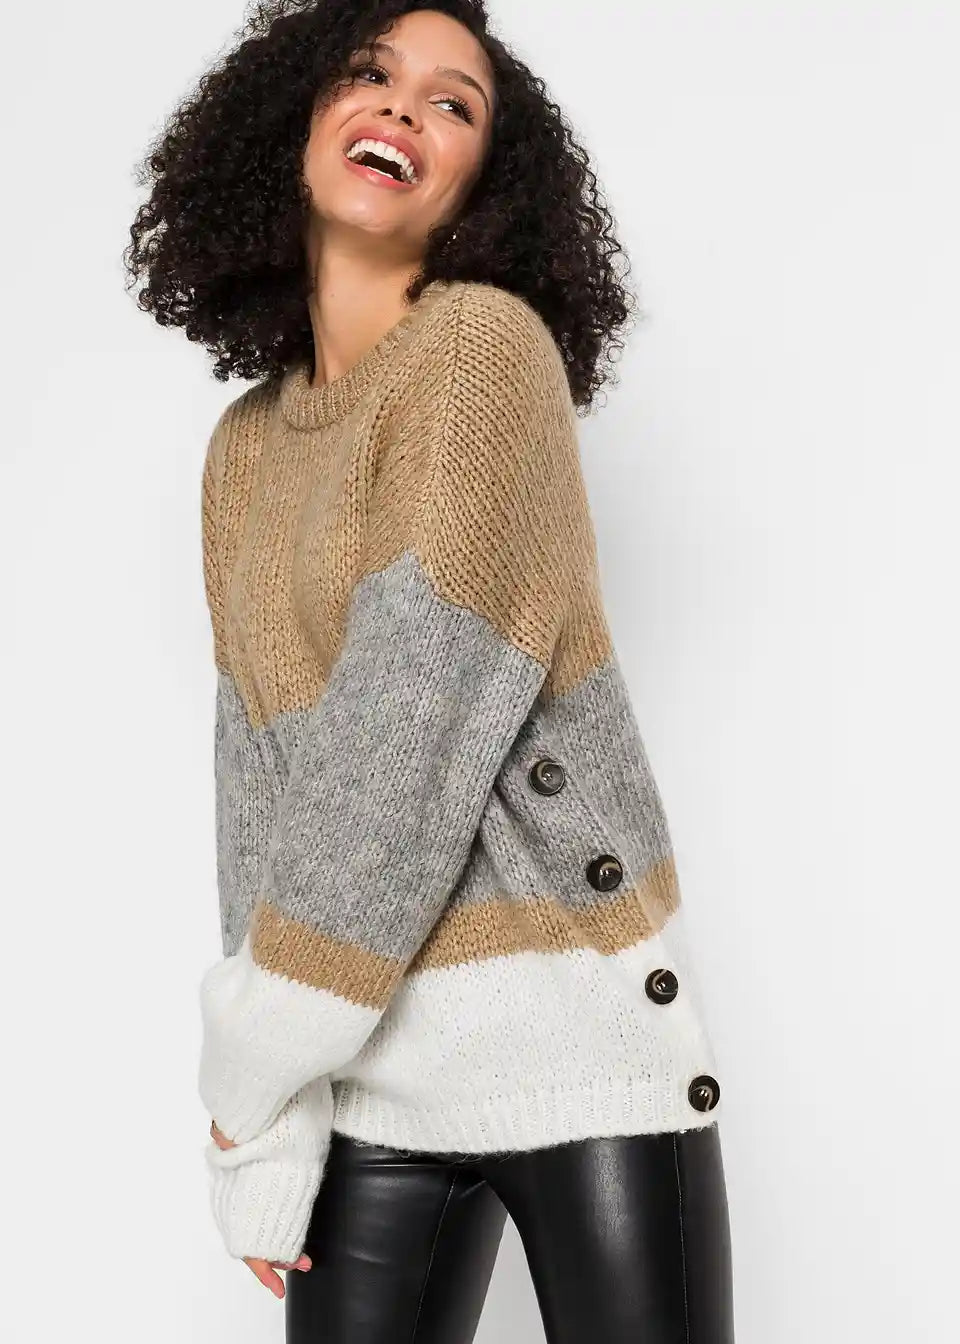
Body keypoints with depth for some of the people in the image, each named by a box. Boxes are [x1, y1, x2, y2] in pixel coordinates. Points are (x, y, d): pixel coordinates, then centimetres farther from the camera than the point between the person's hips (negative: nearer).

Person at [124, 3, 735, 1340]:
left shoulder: (489, 343, -11)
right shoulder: (245, 446, 8)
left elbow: (415, 735, -18)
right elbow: (260, 773, 3)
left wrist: (249, 1061, -11)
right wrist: (268, 1128, -3)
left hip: (575, 1026, -5)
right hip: (375, 1049, 5)